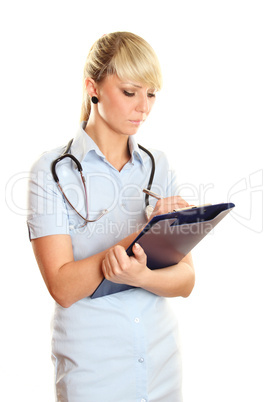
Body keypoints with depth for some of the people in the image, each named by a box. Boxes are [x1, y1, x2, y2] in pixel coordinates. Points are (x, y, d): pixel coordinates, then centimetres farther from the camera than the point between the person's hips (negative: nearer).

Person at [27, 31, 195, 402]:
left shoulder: (159, 167, 2)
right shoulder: (53, 172, -10)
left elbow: (185, 280, -3)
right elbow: (62, 287, -17)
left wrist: (140, 276, -23)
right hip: (91, 369, -4)